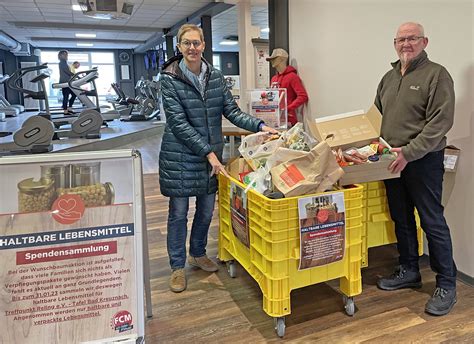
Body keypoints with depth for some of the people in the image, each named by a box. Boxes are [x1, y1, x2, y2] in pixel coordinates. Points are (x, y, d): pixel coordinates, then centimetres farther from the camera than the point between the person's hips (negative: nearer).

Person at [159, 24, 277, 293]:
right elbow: (178, 123, -16)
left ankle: (198, 253, 38)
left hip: (212, 154, 5)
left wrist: (260, 125, -14)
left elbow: (231, 110, 2)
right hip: (180, 155, -4)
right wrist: (208, 152, -21)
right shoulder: (169, 79, -9)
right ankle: (178, 266, 23)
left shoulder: (216, 76, 4)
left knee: (207, 209, 15)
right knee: (179, 212, 6)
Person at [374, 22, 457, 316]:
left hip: (424, 161, -6)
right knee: (402, 220, 15)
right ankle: (409, 271, 31)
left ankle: (447, 285, 15)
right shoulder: (389, 78, 14)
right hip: (392, 161, 7)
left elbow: (441, 122, -16)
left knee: (433, 223, 0)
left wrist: (409, 152, -22)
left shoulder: (437, 74, -7)